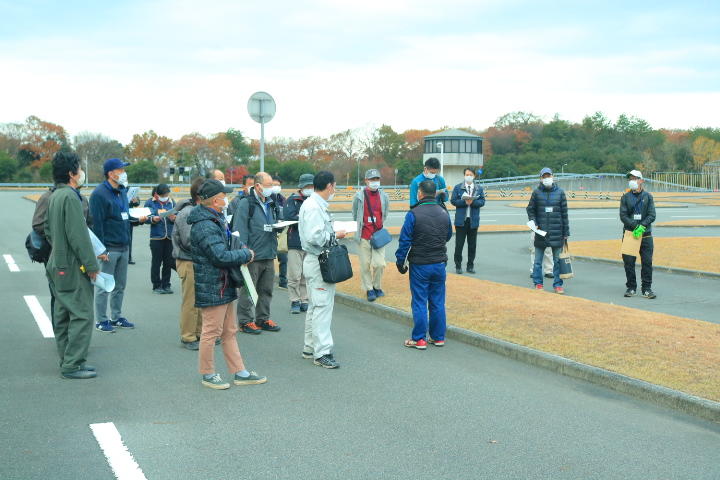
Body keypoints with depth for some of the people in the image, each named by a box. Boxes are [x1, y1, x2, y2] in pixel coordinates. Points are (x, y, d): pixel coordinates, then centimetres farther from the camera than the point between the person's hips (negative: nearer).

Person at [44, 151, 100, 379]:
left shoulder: (54, 196, 13)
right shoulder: (70, 197, -17)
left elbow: (48, 230, 21)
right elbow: (78, 235, -20)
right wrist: (92, 265, -15)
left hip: (57, 265, 10)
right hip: (72, 267, -10)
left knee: (63, 315, 14)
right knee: (81, 315, -6)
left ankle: (67, 361, 21)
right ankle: (72, 365, -4)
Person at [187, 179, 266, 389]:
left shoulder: (216, 219, 14)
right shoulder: (204, 226, -21)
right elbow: (220, 256, -27)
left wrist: (240, 251, 8)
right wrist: (246, 254, -13)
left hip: (224, 286, 11)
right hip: (212, 288, -11)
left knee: (230, 332, 15)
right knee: (211, 332, 2)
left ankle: (240, 372, 22)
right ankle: (208, 374, 14)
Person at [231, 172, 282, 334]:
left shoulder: (271, 204, 15)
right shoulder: (246, 203, -8)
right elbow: (239, 229, -13)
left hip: (269, 254, 7)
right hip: (252, 255, -7)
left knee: (266, 290, 14)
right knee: (248, 290, 0)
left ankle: (263, 319, 24)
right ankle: (245, 321, 8)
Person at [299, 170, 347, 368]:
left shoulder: (313, 204, 13)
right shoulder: (314, 207, -19)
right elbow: (314, 237, -26)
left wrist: (333, 232, 8)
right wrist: (335, 235, -14)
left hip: (314, 261, 11)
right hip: (318, 262, -11)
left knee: (315, 306, 17)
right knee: (323, 306, -8)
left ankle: (310, 348, 27)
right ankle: (322, 353, -5)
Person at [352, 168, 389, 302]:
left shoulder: (383, 196, 3)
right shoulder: (359, 196, -3)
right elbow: (355, 215, 9)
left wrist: (380, 226, 13)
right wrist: (359, 229, 10)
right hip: (364, 236, -1)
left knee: (379, 263, -5)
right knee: (365, 264, 3)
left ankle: (377, 287, 17)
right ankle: (369, 289, 16)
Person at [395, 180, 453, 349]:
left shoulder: (413, 214, -13)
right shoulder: (444, 213, 2)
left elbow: (405, 240, -12)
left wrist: (400, 261, -2)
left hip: (420, 265, -4)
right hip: (439, 264, 4)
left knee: (419, 303, 3)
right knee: (438, 302, 12)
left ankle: (419, 339, 7)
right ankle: (438, 337, 19)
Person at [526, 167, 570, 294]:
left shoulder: (560, 192, 3)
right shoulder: (536, 192, 2)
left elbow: (564, 213, 5)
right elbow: (530, 209, 9)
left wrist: (566, 232, 4)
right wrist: (533, 222, -8)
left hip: (557, 232, 0)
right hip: (541, 231, 0)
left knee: (557, 260, 4)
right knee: (538, 260, 5)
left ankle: (557, 284, 11)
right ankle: (538, 283, 15)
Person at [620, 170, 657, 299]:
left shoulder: (648, 196, 5)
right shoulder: (625, 197, 5)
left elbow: (652, 215, -1)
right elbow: (623, 215, -3)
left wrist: (642, 226, -16)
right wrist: (635, 226, -15)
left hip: (645, 234, 0)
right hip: (629, 233, 0)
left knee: (647, 261, -1)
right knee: (628, 262, 1)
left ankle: (647, 288, 5)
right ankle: (631, 287, 13)